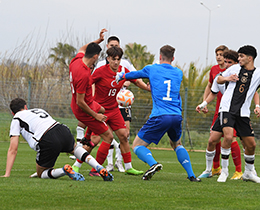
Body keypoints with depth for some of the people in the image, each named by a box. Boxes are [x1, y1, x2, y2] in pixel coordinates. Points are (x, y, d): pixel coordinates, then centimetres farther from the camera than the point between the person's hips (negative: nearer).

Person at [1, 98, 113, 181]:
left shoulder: (16, 119, 17)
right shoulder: (39, 110, 34)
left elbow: (13, 150, 10)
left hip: (48, 142, -6)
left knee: (41, 174, 16)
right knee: (75, 148, 39)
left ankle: (65, 170, -15)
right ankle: (100, 169, 16)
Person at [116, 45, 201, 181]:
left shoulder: (151, 69, 6)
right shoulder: (178, 73, 17)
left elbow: (135, 74, 25)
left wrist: (121, 76, 46)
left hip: (159, 117, -4)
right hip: (176, 116, 4)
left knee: (137, 145, 6)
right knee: (176, 144, 30)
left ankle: (153, 164, -24)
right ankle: (191, 175, 18)